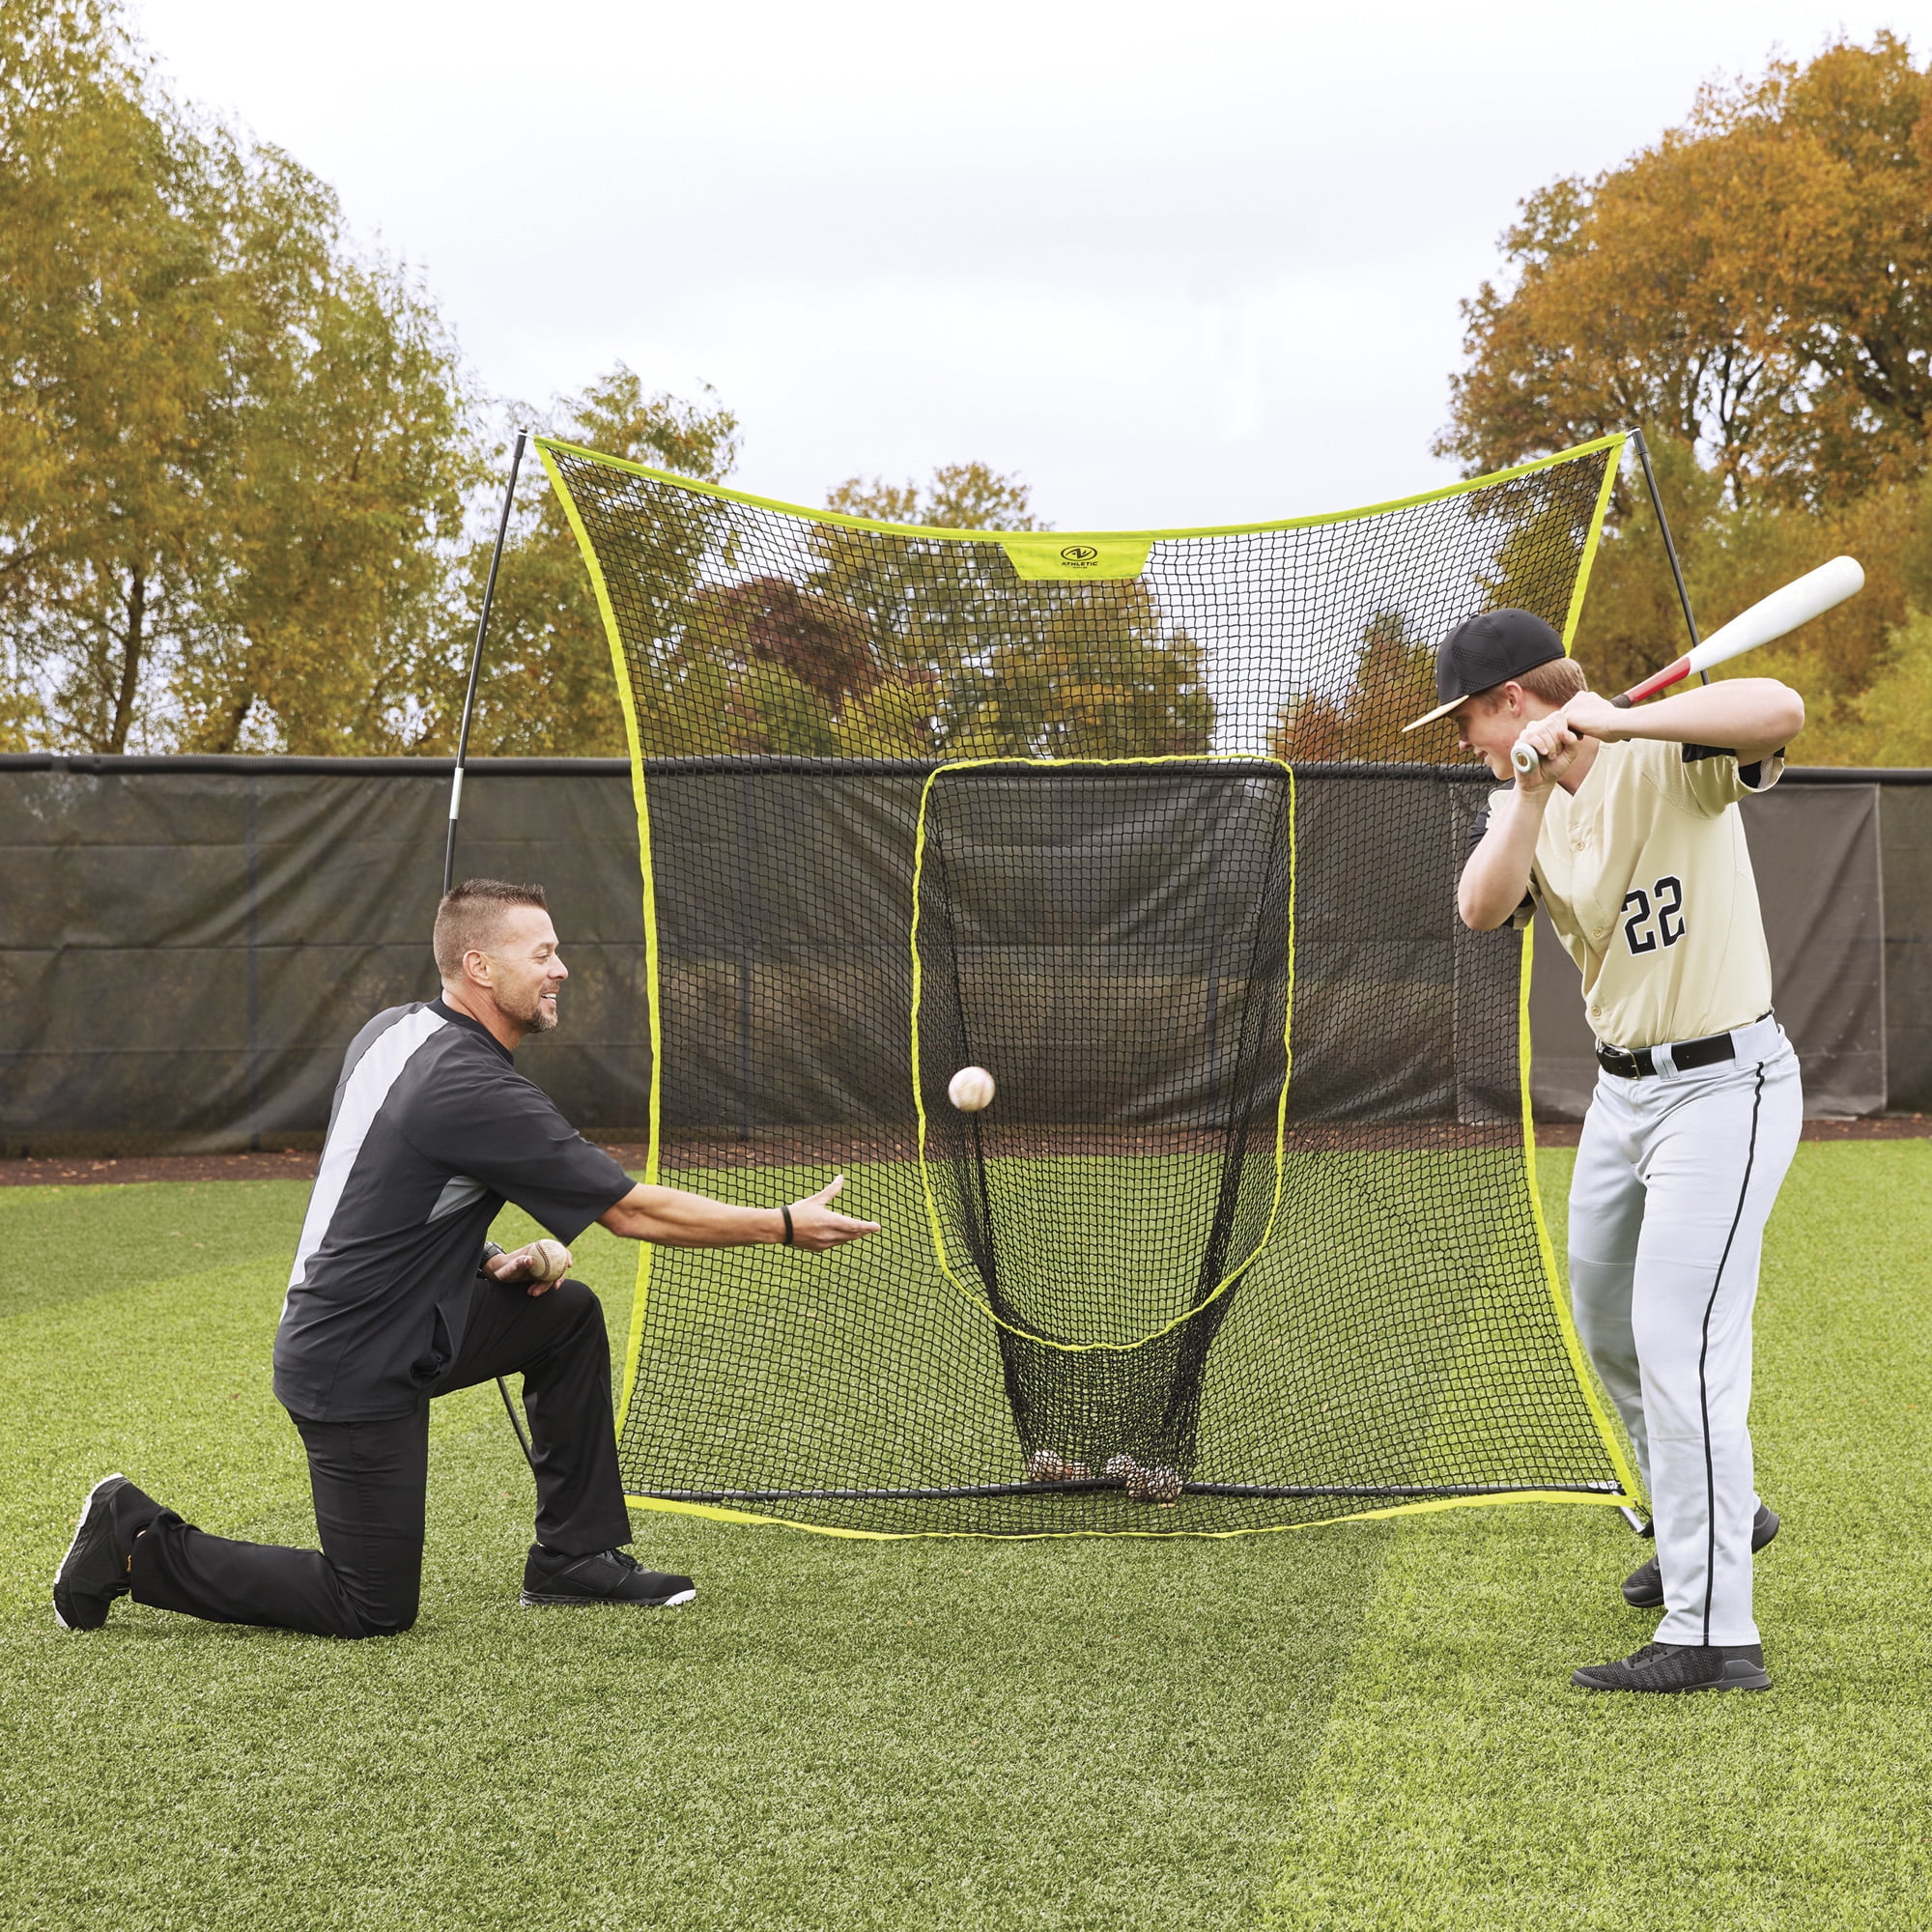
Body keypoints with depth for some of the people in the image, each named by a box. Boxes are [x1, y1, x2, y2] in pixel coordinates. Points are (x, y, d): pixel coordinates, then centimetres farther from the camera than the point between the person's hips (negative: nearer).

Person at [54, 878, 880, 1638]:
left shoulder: (392, 1030, 2)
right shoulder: (473, 1090, -25)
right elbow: (635, 1211, -21)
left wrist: (485, 1261, 7)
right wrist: (785, 1226, -14)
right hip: (355, 1371, -10)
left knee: (571, 1315, 12)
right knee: (374, 1610, -1)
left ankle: (576, 1556, 18)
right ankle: (138, 1543, 6)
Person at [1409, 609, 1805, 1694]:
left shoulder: (1667, 758, -17)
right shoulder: (1526, 803, 4)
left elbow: (1782, 711, -38)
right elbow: (1482, 909, -15)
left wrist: (1612, 724, -40)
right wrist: (1534, 786, -28)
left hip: (1726, 1086, -9)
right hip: (1624, 1090, 9)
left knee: (1678, 1344, -16)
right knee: (1606, 1322, 22)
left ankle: (1714, 1636, -13)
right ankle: (1714, 1514, 45)